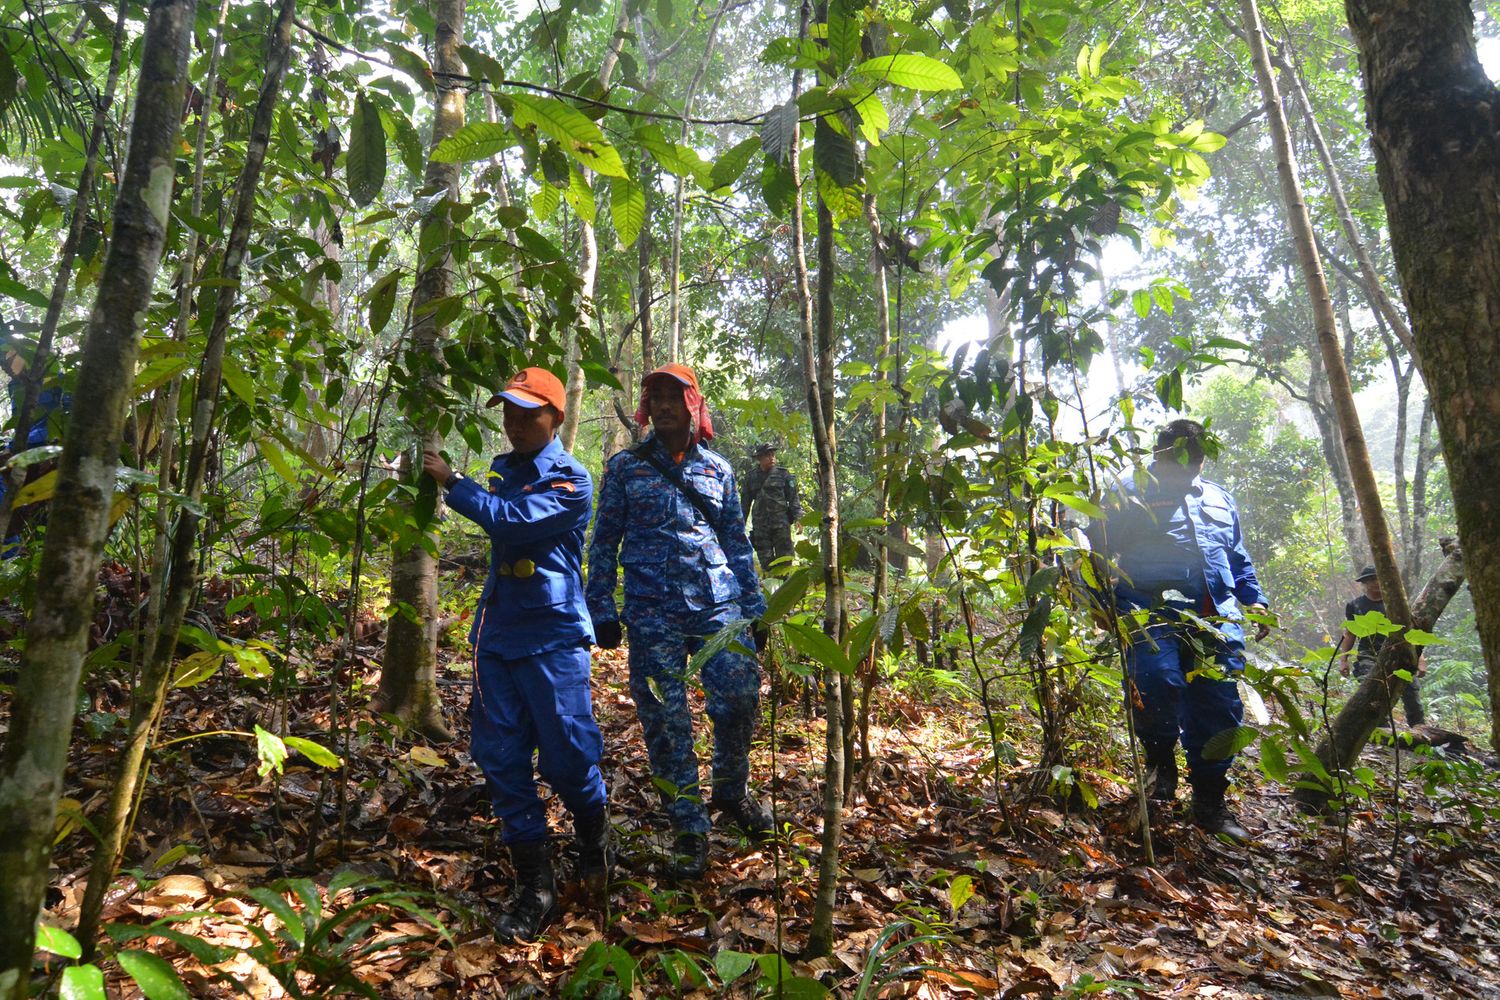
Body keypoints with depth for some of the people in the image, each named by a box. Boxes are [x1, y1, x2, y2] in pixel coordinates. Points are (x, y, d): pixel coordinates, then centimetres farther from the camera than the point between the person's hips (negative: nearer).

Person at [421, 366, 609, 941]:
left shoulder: (570, 479, -8)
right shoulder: (502, 470, 12)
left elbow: (511, 520, -21)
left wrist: (450, 482, -13)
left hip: (552, 637, -6)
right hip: (497, 634, 6)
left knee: (566, 756, -2)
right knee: (499, 756, 3)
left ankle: (594, 837, 31)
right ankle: (533, 888, 14)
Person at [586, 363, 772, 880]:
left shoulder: (717, 469, 12)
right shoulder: (625, 467, 7)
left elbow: (737, 542, 16)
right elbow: (604, 542, 7)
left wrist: (755, 608, 12)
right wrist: (602, 609, 0)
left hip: (718, 605, 2)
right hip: (653, 615, -1)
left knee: (740, 697, -7)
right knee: (665, 721, 1)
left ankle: (731, 792, 23)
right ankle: (689, 830, 17)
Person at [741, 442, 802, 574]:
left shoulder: (783, 474, 3)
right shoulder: (751, 477, 9)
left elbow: (793, 498, 2)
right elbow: (745, 502, 15)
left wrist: (798, 518, -7)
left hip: (781, 523, -2)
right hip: (760, 526, 2)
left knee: (784, 558, -2)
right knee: (765, 559, 3)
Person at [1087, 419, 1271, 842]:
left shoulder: (1220, 500, 25)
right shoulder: (1130, 495, 8)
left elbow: (1238, 560, 32)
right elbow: (1096, 551, 4)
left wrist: (1255, 601, 19)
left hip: (1216, 620, 5)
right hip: (1153, 612, -5)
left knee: (1219, 709, 0)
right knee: (1159, 681, -27)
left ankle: (1210, 802, 16)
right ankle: (1160, 757, 4)